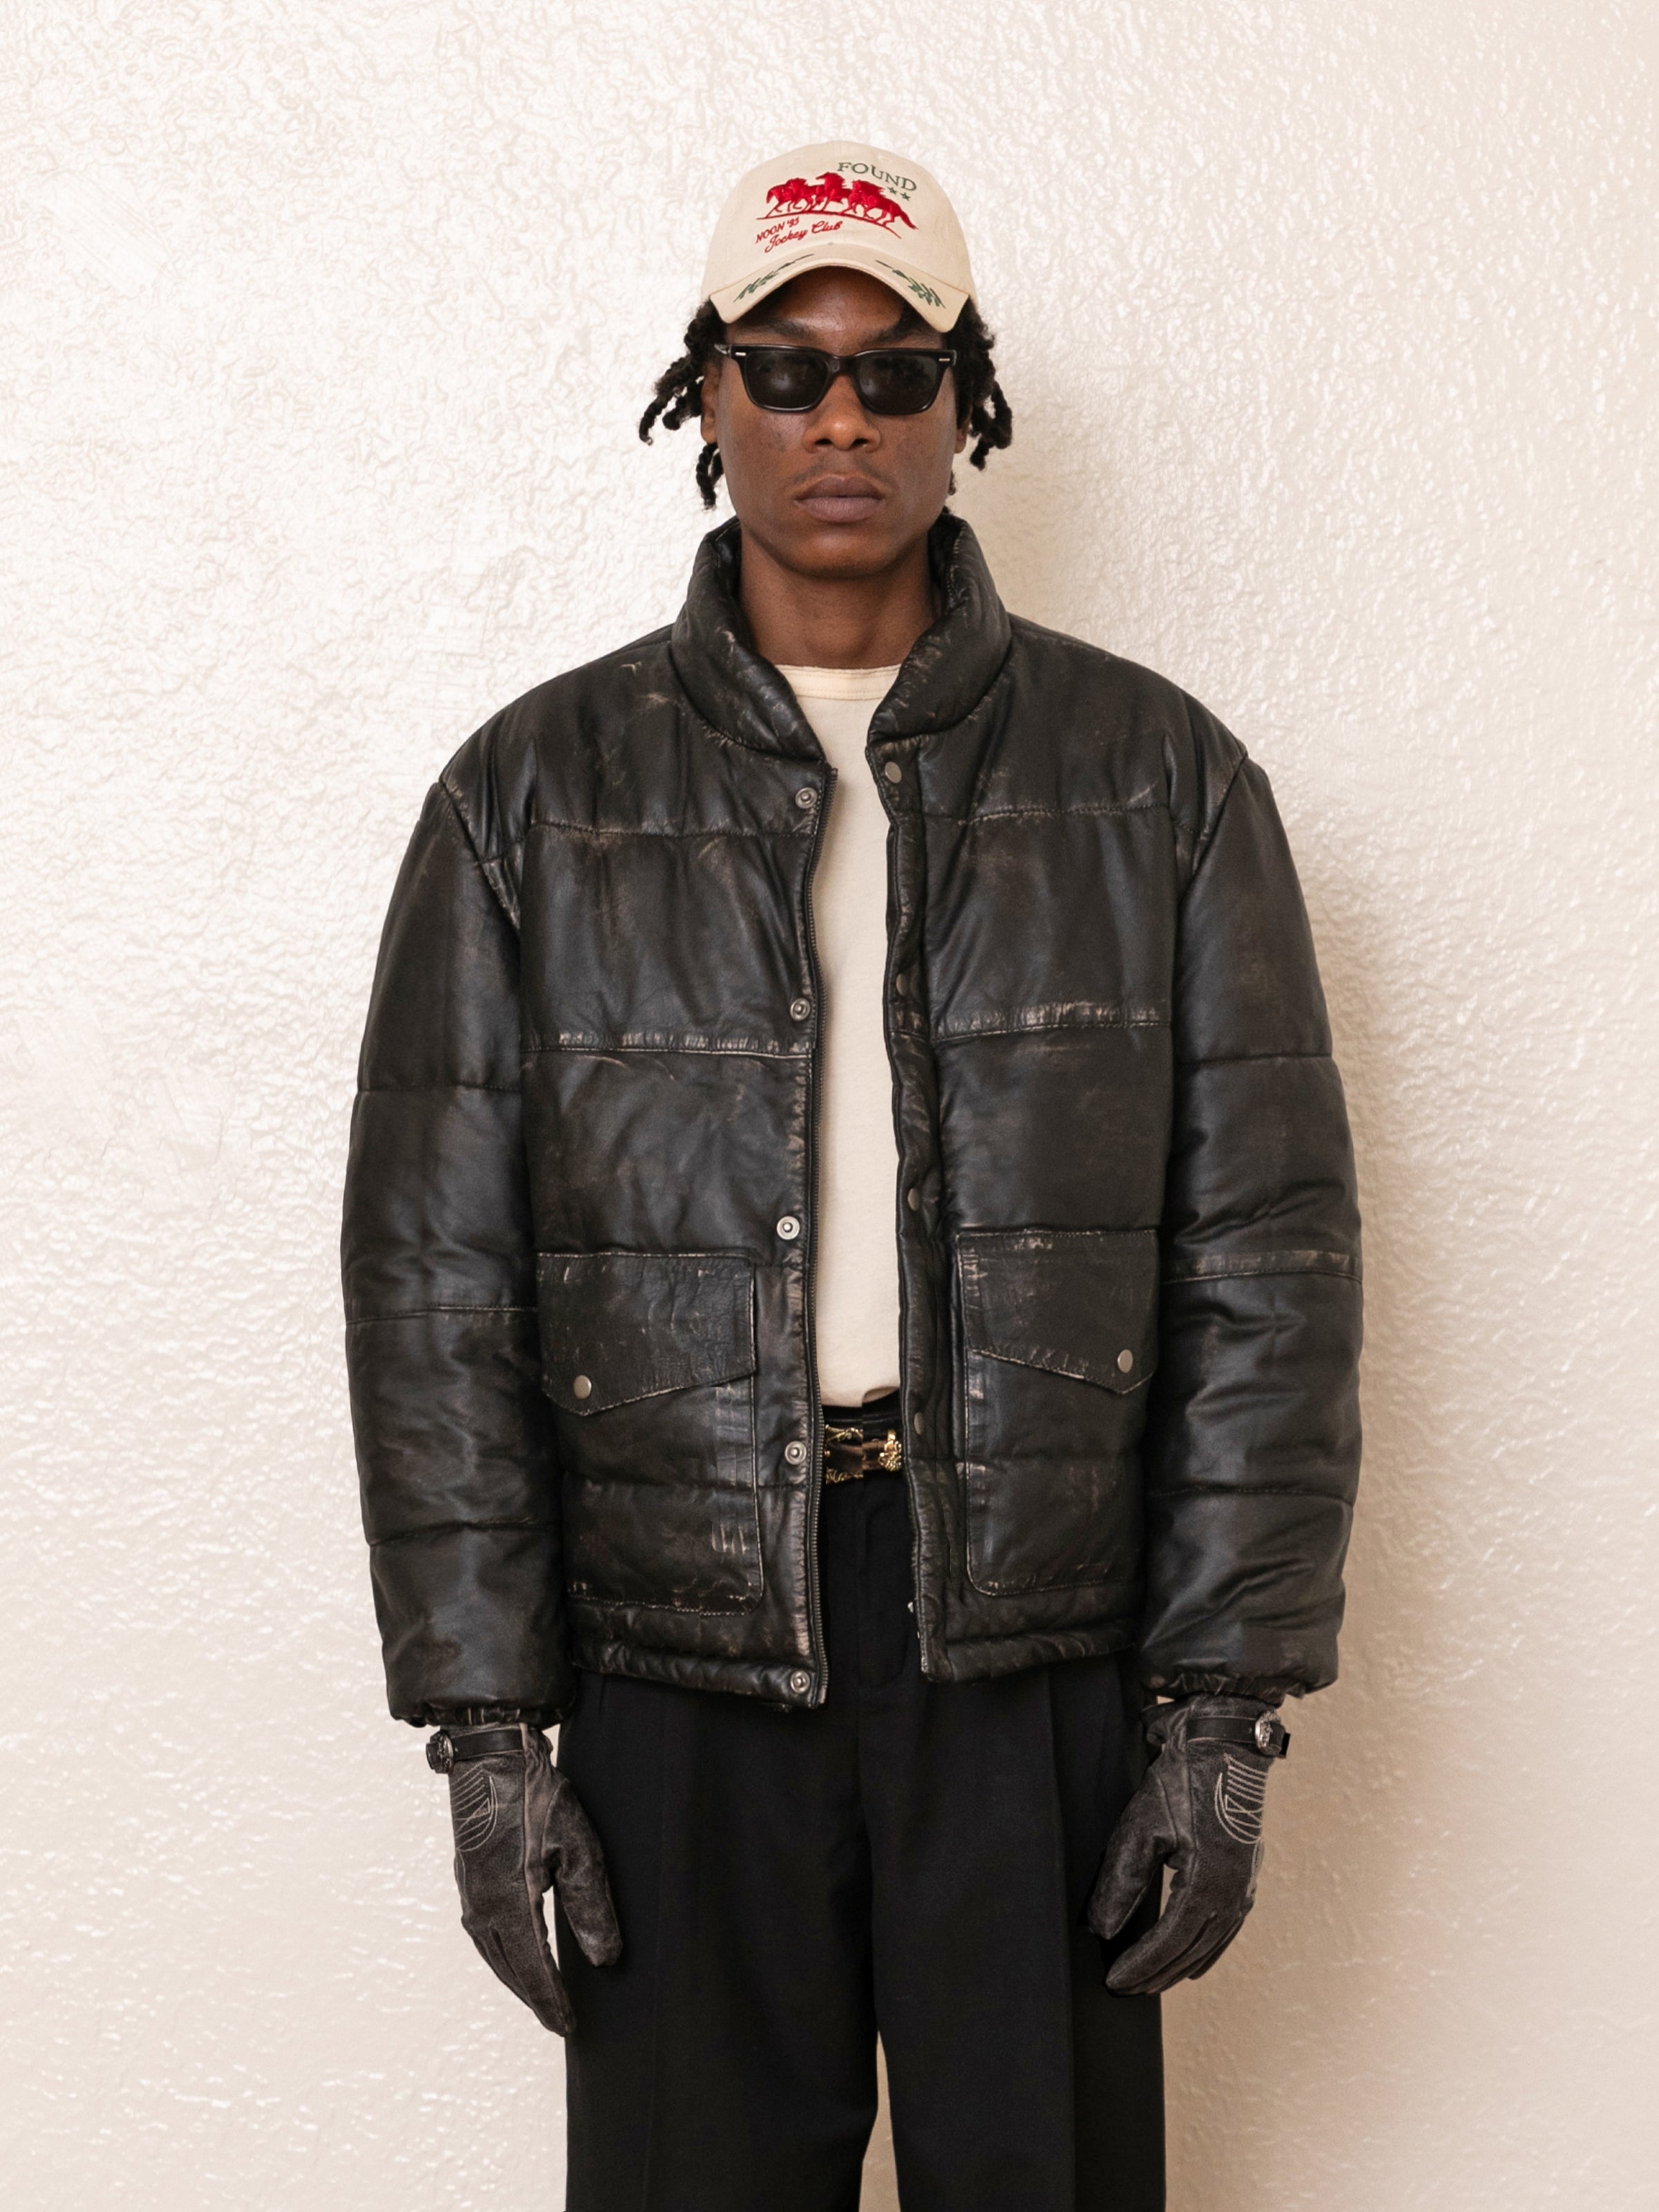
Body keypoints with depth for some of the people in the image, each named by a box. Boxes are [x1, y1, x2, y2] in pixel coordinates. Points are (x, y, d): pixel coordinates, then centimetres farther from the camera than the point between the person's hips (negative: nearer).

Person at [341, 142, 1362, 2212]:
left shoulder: (1158, 777, 3)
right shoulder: (537, 793, 3)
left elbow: (1266, 1253, 1)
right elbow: (435, 1276, 1)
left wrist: (1226, 1711, -3)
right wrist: (485, 1725, -3)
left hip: (1045, 1675, 0)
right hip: (678, 1678, 0)